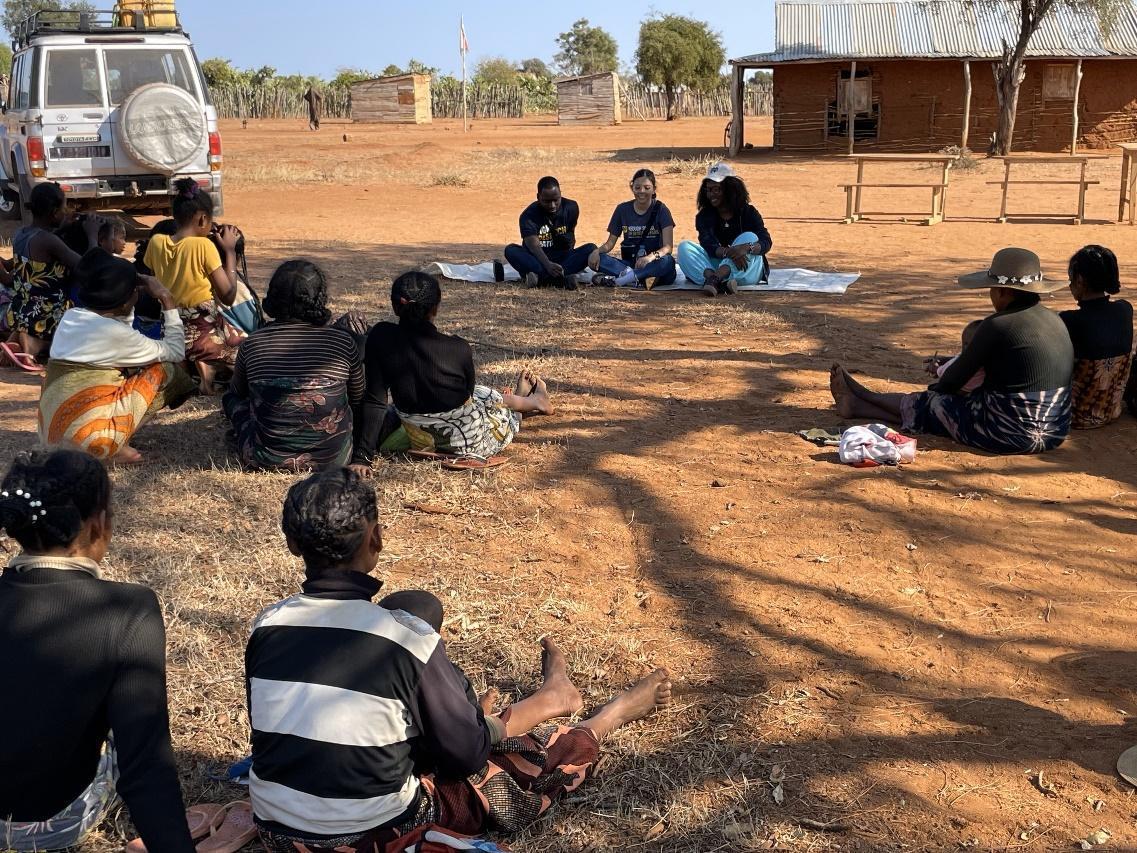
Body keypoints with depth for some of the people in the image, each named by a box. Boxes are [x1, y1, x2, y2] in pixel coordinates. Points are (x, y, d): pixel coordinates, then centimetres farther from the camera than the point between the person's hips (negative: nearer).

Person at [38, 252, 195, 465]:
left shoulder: (70, 317, 7)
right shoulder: (115, 333, -14)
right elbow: (176, 352, -1)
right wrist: (167, 300, 3)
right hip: (91, 437, -8)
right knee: (166, 368, 2)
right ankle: (115, 447, -3)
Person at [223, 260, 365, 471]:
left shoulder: (252, 344, -7)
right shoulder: (343, 342, -9)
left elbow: (238, 391, 15)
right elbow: (358, 398, 8)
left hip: (267, 459, 1)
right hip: (332, 458, 0)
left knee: (231, 398, 25)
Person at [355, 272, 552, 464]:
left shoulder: (380, 338, -20)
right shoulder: (457, 349, -25)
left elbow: (374, 401, -18)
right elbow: (468, 393, -5)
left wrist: (362, 456, -12)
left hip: (421, 440, 4)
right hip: (471, 442, -4)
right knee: (492, 398, 32)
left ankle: (519, 397, 67)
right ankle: (536, 401, 65)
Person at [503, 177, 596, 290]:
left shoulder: (571, 208, -2)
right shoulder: (529, 216, -14)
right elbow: (533, 245, -30)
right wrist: (548, 265, -46)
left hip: (563, 259, 2)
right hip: (538, 261, -2)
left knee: (591, 248, -24)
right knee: (511, 250, -30)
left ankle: (540, 276, -39)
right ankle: (562, 277, -47)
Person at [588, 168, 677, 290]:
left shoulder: (660, 209, -2)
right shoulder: (623, 209, 7)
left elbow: (668, 247, -12)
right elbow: (611, 242, 8)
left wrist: (651, 256, -34)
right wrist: (597, 251, -16)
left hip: (653, 265, -2)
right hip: (628, 263, 2)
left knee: (668, 261, -37)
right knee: (594, 260, -23)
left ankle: (615, 280, -42)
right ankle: (638, 280, -39)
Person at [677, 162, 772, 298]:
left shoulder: (748, 212, 0)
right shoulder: (704, 216, 3)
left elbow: (767, 243, -13)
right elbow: (708, 245, -14)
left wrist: (746, 248, -36)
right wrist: (729, 252, -35)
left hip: (747, 273, -1)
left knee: (749, 237, -25)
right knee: (684, 247, -17)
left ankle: (713, 280, -47)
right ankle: (721, 283, -47)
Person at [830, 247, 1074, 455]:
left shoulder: (998, 325, -16)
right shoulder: (1055, 321, 8)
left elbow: (955, 379, -5)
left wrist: (936, 389, 16)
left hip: (1008, 435, -8)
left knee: (928, 405, 14)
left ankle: (859, 404, 38)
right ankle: (859, 403, 38)